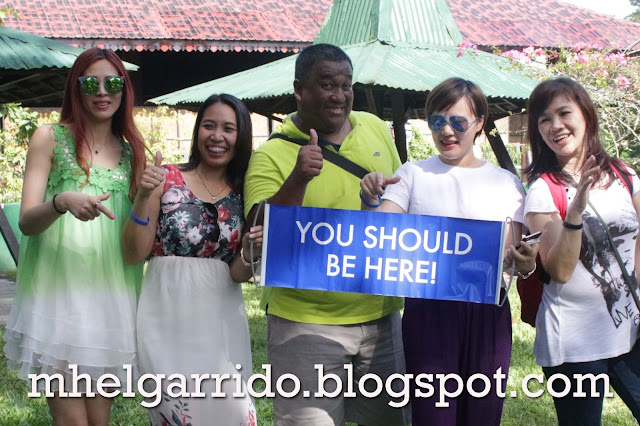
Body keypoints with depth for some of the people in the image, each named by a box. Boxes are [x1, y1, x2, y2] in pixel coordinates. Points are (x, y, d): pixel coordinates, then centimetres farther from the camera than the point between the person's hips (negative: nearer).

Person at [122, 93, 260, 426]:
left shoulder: (243, 194, 6)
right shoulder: (166, 179, -3)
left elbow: (237, 274, 4)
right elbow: (133, 255, -6)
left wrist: (250, 252, -17)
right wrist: (143, 196, -18)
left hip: (221, 319, 3)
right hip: (168, 315, -2)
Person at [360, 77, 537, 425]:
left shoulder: (506, 183, 10)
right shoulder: (413, 175, 7)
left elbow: (511, 252, 7)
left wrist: (524, 263, -16)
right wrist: (371, 201, -22)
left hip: (488, 314, 2)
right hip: (428, 309, -1)